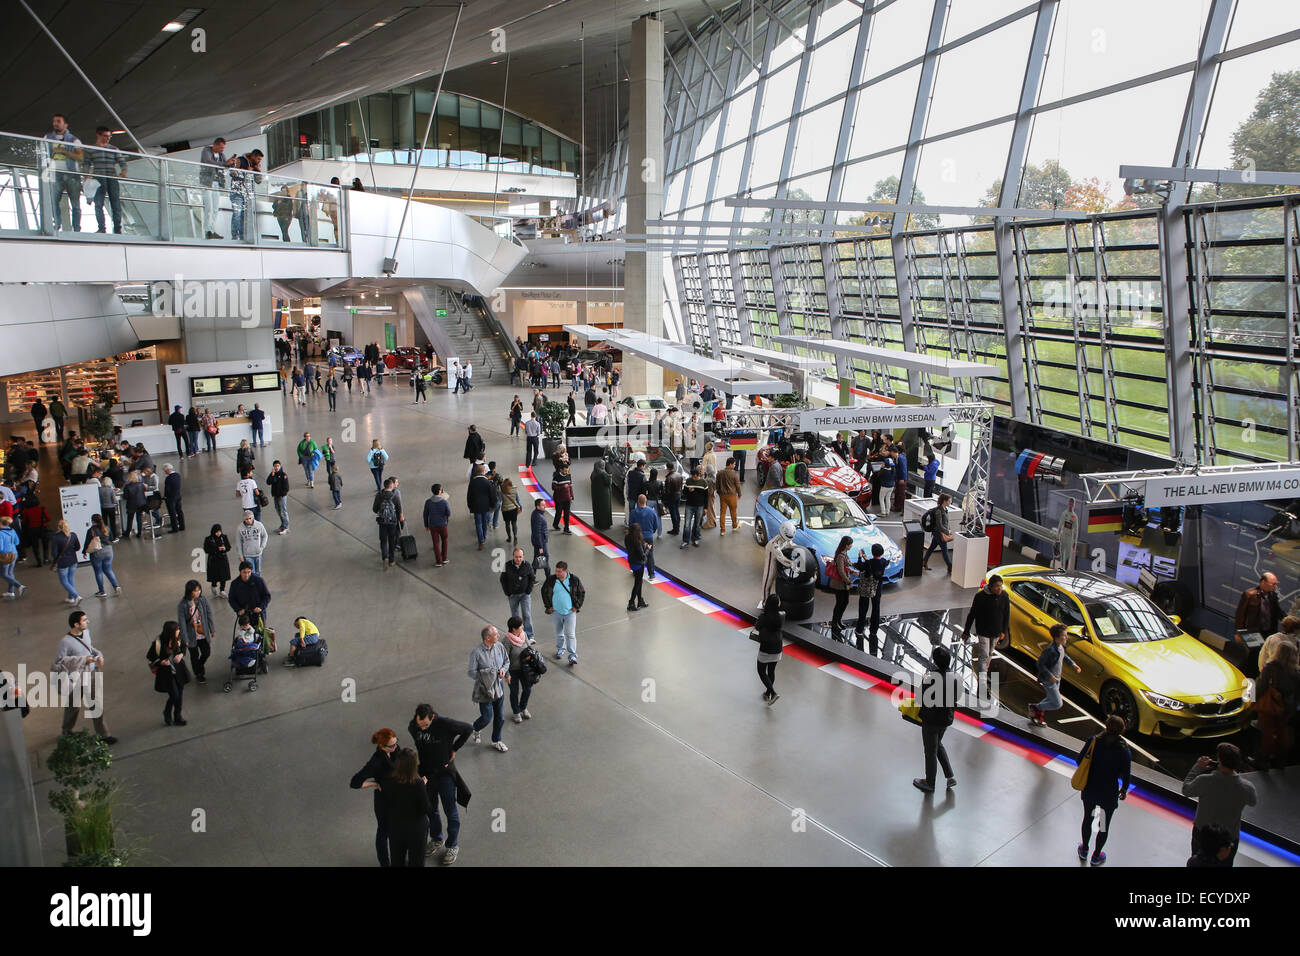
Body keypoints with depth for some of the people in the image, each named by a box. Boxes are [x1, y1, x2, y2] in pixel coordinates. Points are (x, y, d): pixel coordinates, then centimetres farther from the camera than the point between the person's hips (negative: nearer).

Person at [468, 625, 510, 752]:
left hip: (499, 688, 5)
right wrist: (485, 678, -25)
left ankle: (496, 741, 36)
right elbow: (472, 672, -17)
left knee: (500, 717, 14)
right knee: (487, 718, 5)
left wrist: (504, 670, -11)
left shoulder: (499, 647, -6)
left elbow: (507, 660, 9)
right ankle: (475, 728, 41)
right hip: (485, 689, -5)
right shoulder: (476, 653, -22)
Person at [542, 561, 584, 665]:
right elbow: (544, 592, 9)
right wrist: (548, 606, 6)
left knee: (570, 634, -7)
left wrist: (577, 606, -2)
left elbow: (582, 593, 4)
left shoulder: (574, 580, -8)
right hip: (557, 612, 2)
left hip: (570, 612, -2)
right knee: (559, 633, 16)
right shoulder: (551, 579, -5)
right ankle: (561, 649, 37)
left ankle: (573, 655, -3)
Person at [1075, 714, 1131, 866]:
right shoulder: (1124, 751, -22)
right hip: (1108, 794, -2)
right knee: (1104, 826, 20)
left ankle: (1084, 850, 44)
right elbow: (1125, 776, -12)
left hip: (1089, 789, 2)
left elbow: (1080, 760, -7)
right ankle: (1096, 856, 38)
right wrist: (1124, 790, 8)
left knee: (1087, 819, 25)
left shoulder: (1093, 741, -16)